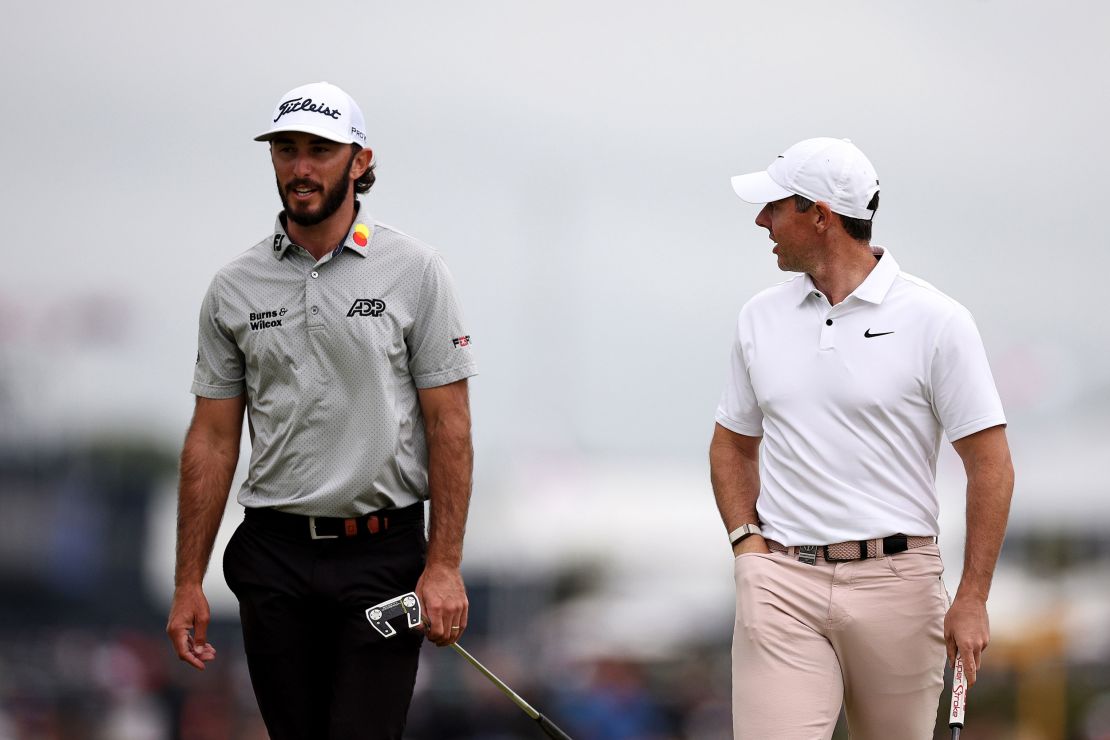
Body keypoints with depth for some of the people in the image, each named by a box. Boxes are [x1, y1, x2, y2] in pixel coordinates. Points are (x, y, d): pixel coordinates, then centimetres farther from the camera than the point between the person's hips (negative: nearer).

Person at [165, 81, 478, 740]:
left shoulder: (415, 272, -2)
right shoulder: (234, 288, 6)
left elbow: (449, 425, -4)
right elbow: (213, 439, 8)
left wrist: (444, 566, -11)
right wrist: (188, 583, 3)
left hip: (382, 557, -3)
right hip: (275, 556, 3)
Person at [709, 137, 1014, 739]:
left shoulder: (935, 321, -4)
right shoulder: (759, 317, 11)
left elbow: (991, 464, -4)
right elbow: (732, 443, 22)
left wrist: (972, 599, -10)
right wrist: (748, 541, 4)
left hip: (896, 581, -2)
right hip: (781, 584, 3)